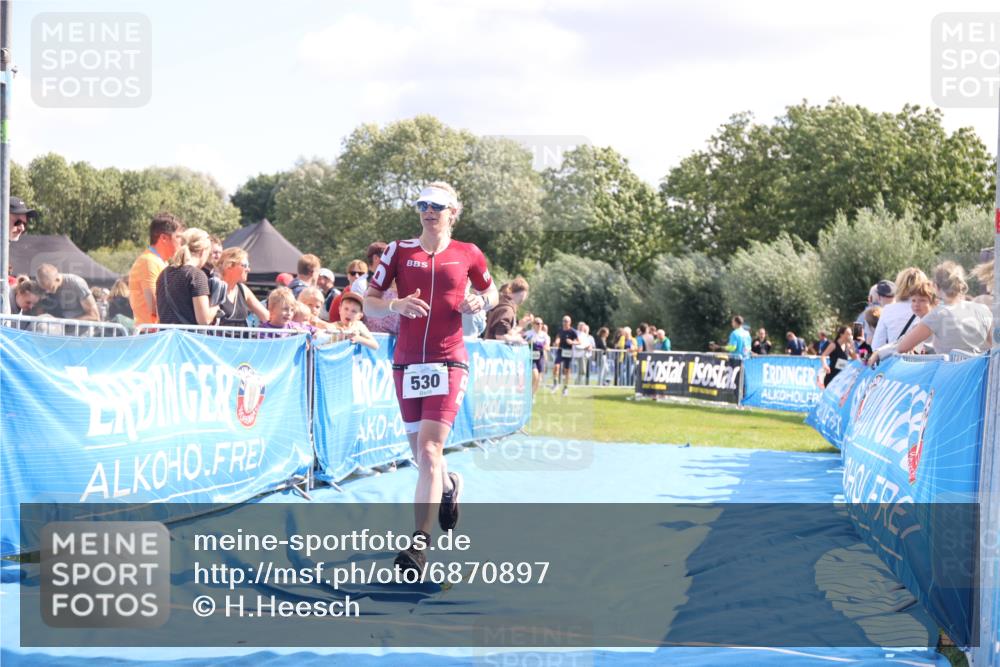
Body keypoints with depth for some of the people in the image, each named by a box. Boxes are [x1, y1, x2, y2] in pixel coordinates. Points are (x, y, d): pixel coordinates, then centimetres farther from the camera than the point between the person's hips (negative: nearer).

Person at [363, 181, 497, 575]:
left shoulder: (468, 255, 3)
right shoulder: (399, 251, 5)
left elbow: (491, 294, 20)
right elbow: (368, 304, 3)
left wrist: (480, 301, -3)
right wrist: (395, 305, -17)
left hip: (448, 362, -3)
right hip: (406, 362, 3)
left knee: (429, 452, -15)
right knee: (421, 455, 12)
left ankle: (418, 545, -15)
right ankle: (449, 486, 48)